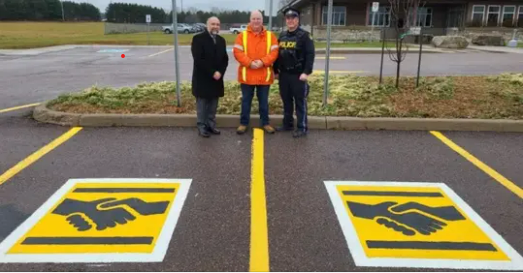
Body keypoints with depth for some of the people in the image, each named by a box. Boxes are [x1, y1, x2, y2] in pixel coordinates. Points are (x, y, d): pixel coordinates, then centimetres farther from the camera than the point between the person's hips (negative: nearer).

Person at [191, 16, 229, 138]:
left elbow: (225, 59, 9)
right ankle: (202, 127, 10)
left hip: (217, 78, 5)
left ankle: (211, 125, 18)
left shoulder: (221, 40, 13)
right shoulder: (198, 38, -8)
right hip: (202, 79, -5)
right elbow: (198, 59, -17)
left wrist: (220, 72, -8)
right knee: (202, 104, 1)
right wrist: (212, 73, -18)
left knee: (213, 104, 9)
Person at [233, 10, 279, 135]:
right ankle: (243, 123, 19)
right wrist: (249, 62, -20)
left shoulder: (270, 36, 5)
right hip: (247, 75, -1)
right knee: (246, 101, 8)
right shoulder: (242, 35, 2)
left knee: (264, 101, 11)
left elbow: (274, 52, -4)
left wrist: (262, 62, -19)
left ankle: (265, 123, 22)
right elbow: (237, 52, -7)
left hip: (264, 75, 1)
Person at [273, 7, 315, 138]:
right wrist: (276, 70, 14)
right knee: (286, 101, 14)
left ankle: (302, 128, 5)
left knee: (300, 102, -1)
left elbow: (310, 54, -13)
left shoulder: (304, 35, -7)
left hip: (298, 75, -6)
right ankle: (287, 124, 26)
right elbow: (277, 54, 17)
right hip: (284, 74, 6)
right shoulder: (282, 35, 12)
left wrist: (306, 72, -20)